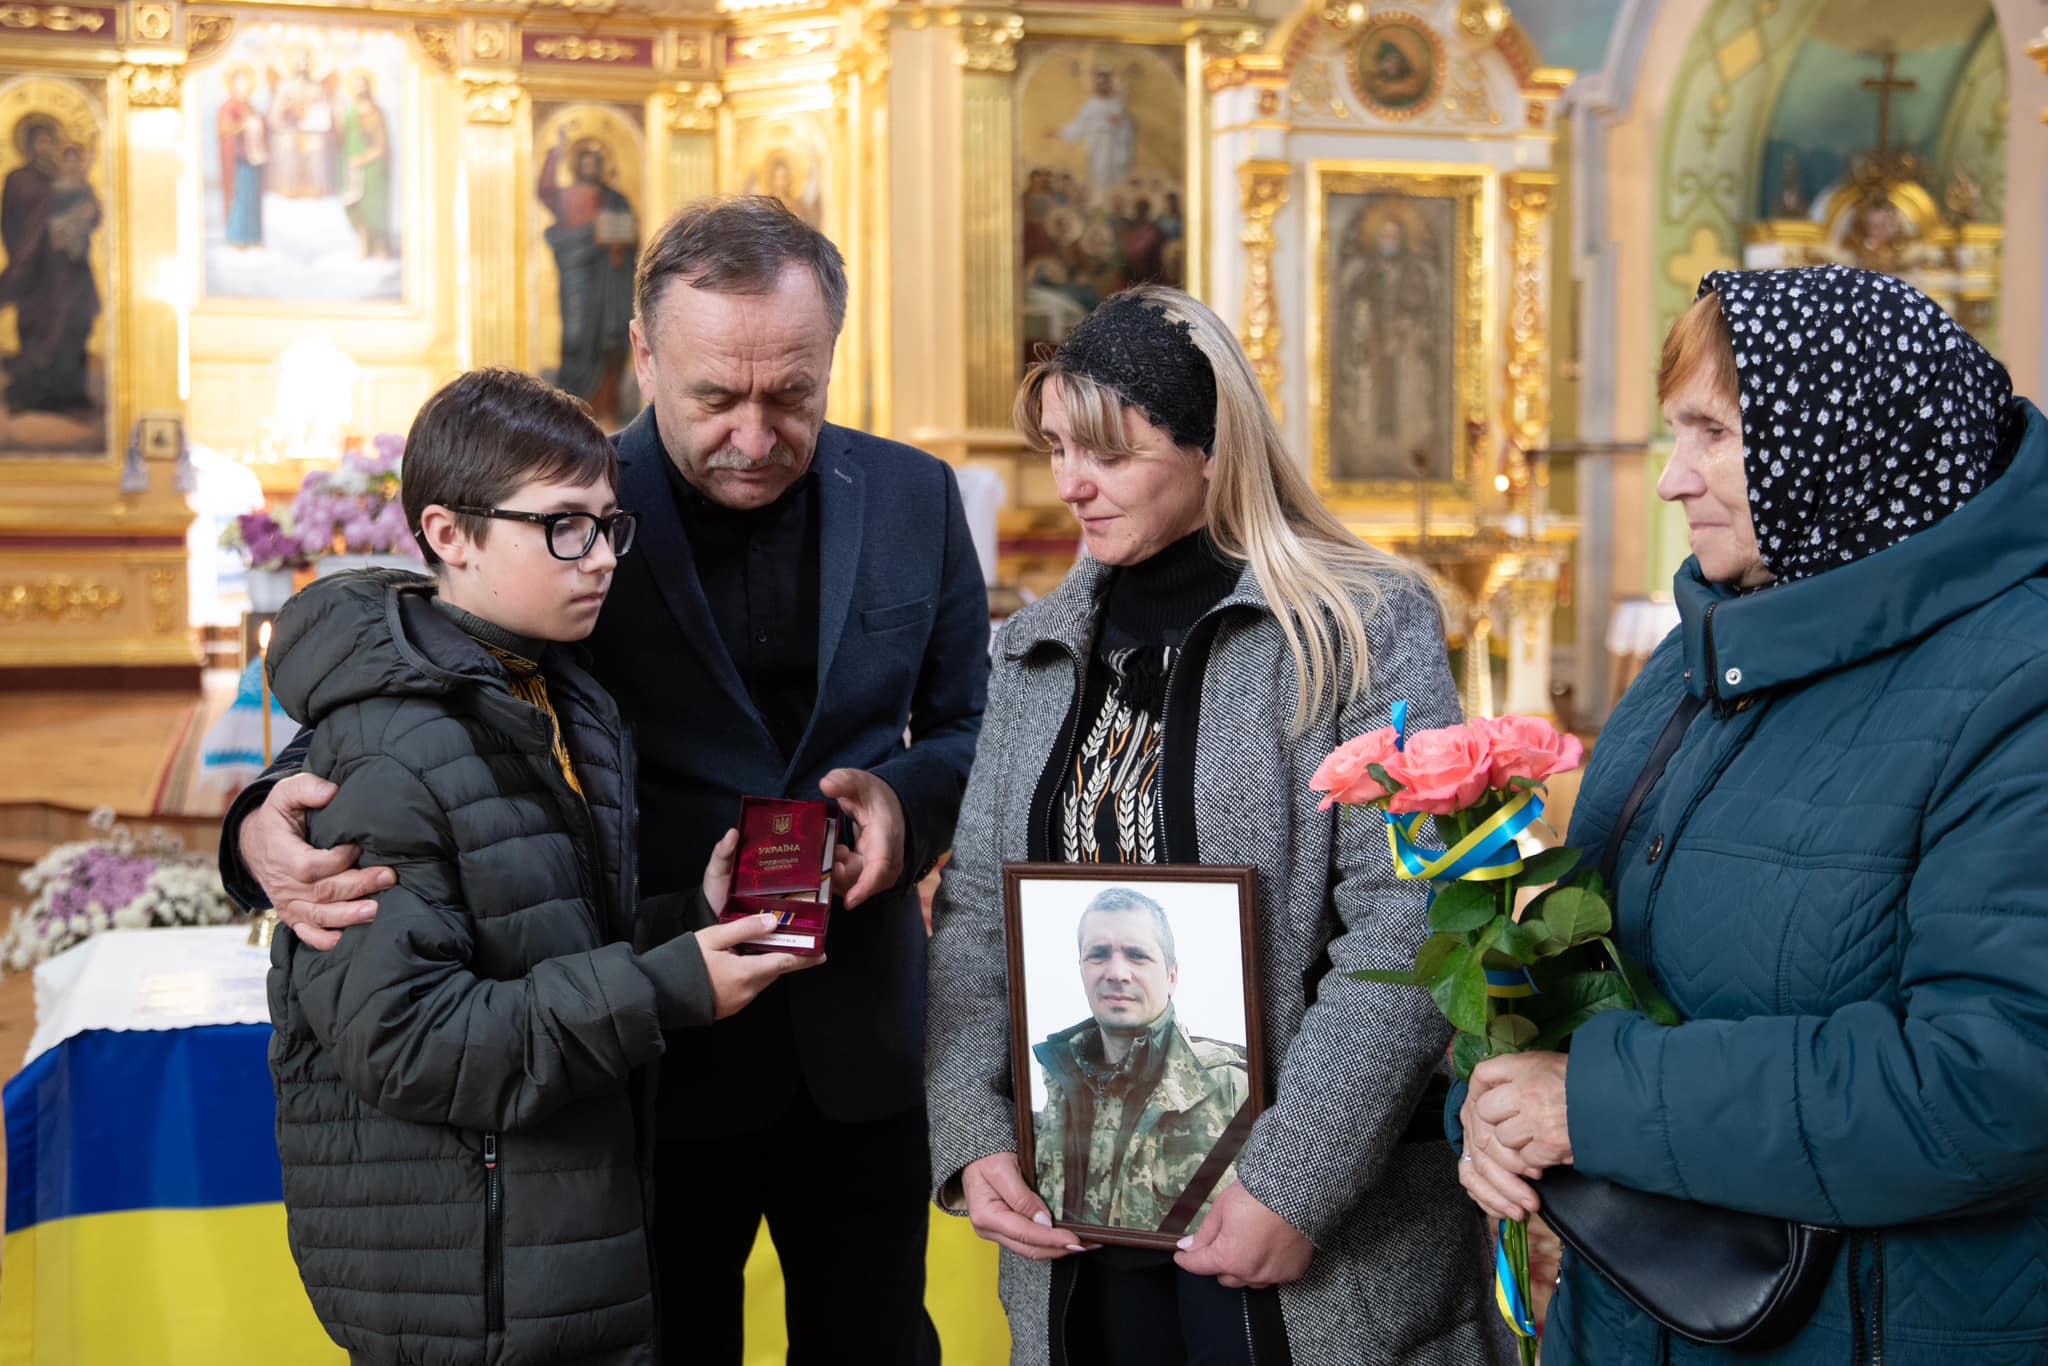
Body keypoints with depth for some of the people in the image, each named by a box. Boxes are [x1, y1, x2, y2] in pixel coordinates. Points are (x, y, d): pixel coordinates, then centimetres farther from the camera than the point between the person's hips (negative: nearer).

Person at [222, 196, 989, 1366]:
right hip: (657, 1050, -2)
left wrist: (909, 795, -15)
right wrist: (270, 829, -30)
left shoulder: (915, 498, -1)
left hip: (864, 1047, 3)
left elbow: (974, 725, 8)